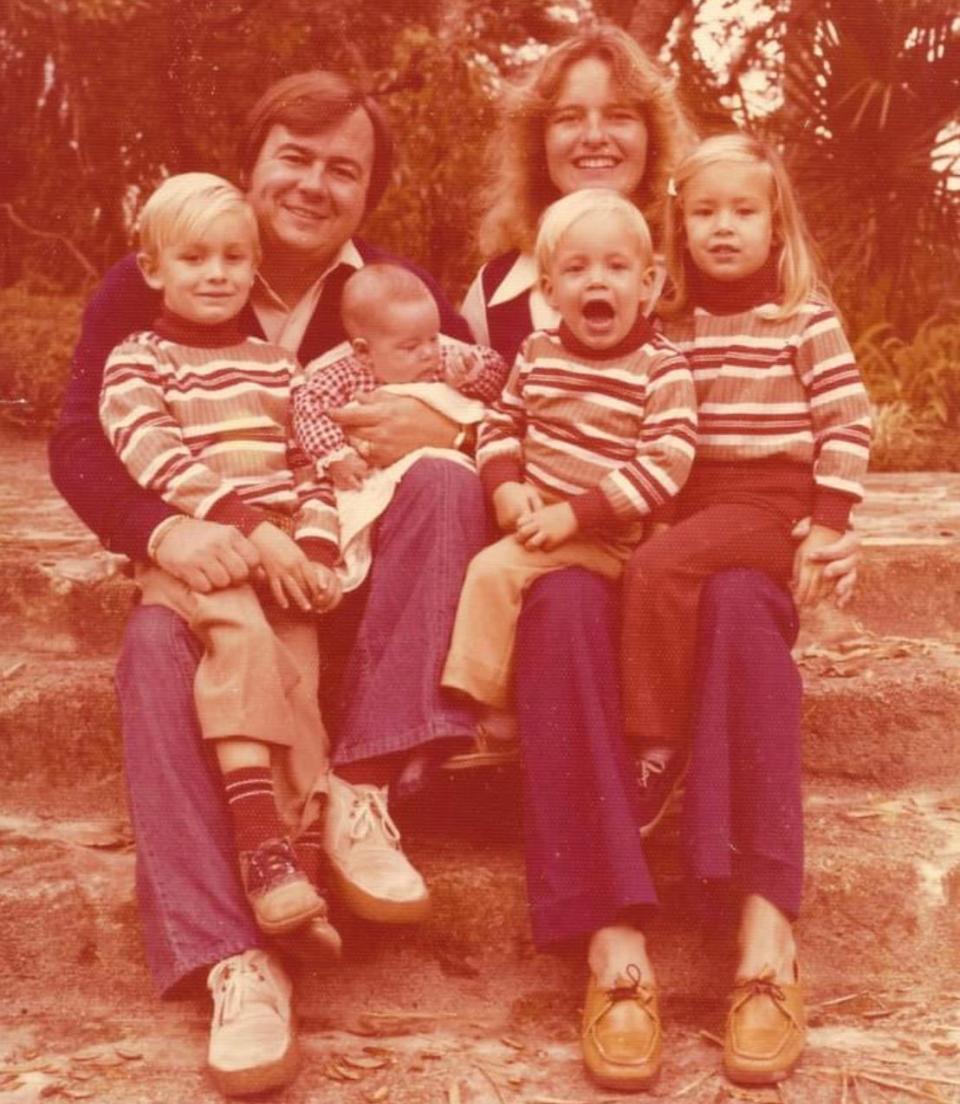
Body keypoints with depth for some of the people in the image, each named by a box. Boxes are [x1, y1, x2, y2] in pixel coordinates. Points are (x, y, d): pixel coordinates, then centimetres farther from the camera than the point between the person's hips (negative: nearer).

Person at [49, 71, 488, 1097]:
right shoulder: (147, 291, 0)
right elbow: (79, 444, -10)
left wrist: (447, 425, -26)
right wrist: (165, 529, -31)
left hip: (361, 584, 1)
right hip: (222, 577, -1)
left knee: (444, 482, -27)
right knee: (153, 645, -33)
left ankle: (364, 792, -32)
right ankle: (231, 957, -39)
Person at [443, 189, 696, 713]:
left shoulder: (662, 368, -9)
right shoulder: (537, 352, 8)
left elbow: (666, 464, -17)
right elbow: (500, 424, 13)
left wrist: (574, 514, -21)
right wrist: (504, 487, -9)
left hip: (607, 537, -6)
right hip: (534, 522, 6)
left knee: (494, 569, -22)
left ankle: (479, 706, -10)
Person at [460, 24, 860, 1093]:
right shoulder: (500, 281, 13)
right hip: (564, 556, 0)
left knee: (740, 601, -35)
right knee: (567, 605, -36)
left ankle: (762, 919, -39)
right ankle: (613, 938, -43)